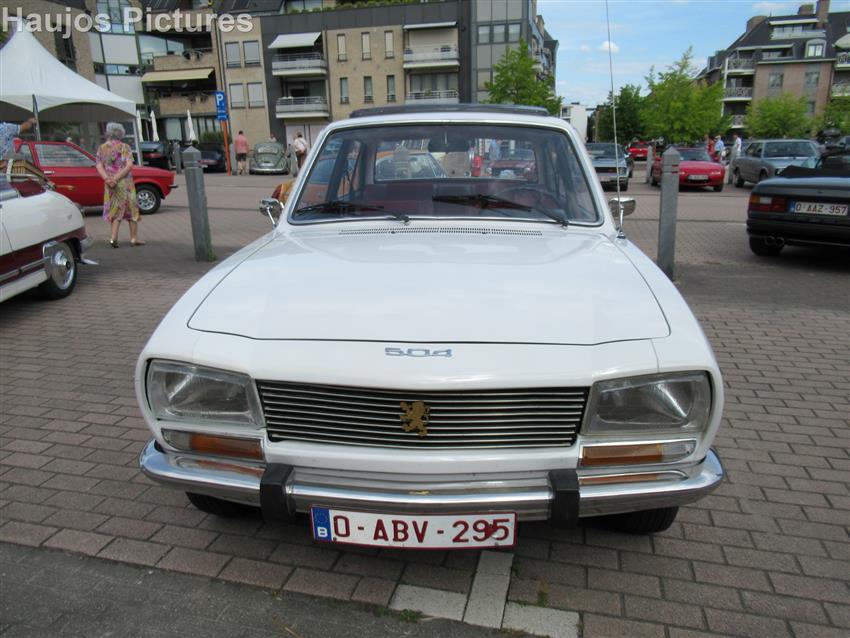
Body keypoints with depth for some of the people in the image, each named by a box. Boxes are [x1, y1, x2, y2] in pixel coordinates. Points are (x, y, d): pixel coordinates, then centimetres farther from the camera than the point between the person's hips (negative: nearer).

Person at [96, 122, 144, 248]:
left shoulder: (101, 148, 6)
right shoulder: (125, 147, -3)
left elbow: (99, 166, -4)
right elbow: (129, 165, -14)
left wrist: (107, 179, -14)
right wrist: (116, 178, -16)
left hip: (109, 184, 3)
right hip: (125, 183, -3)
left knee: (115, 210, 10)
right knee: (131, 209, 7)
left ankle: (113, 237, -3)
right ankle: (134, 238, 9)